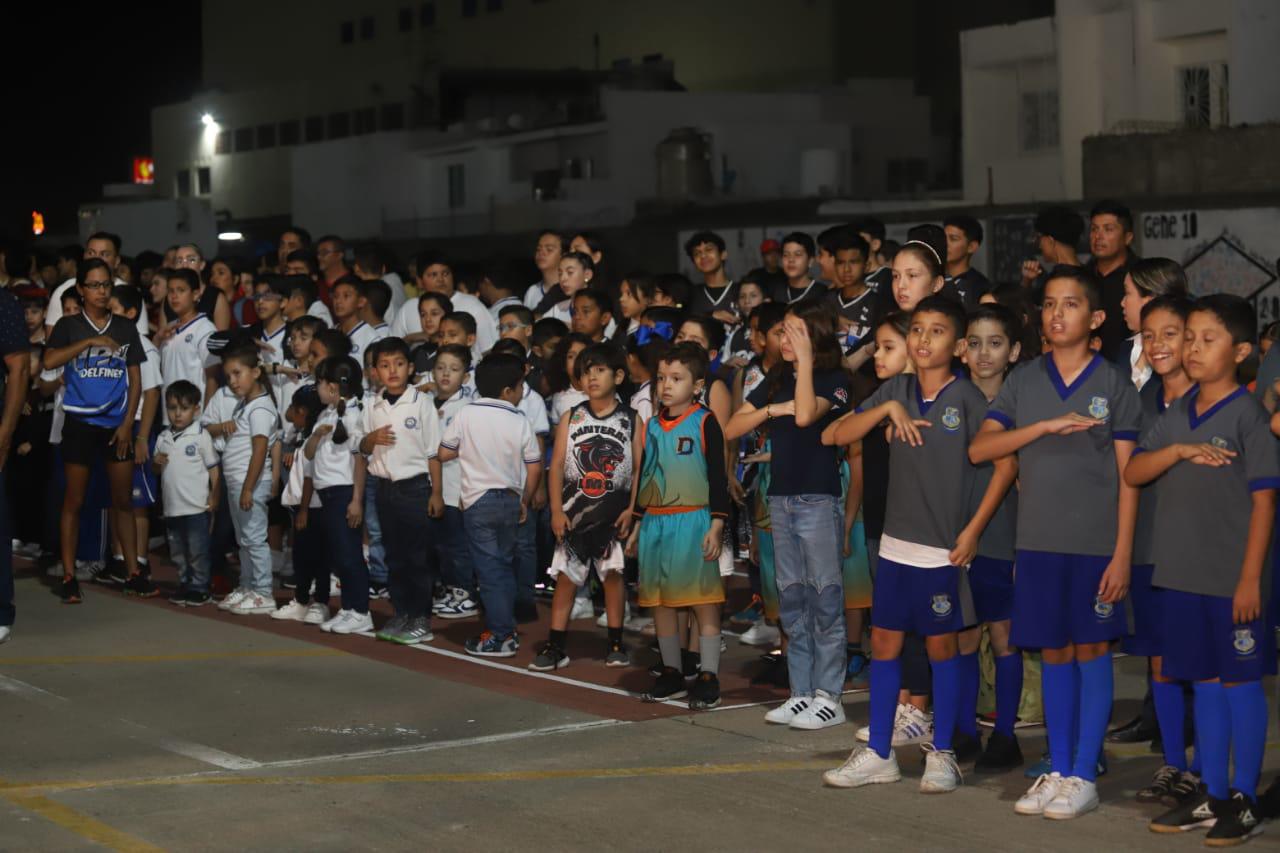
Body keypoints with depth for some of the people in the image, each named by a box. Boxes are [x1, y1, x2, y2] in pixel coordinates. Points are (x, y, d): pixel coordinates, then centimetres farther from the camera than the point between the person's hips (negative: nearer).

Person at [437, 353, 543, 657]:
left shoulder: (466, 415, -7)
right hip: (510, 499, 2)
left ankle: (500, 636, -4)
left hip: (478, 499, -2)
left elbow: (444, 453, -2)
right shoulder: (520, 422, -4)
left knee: (490, 567, -1)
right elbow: (534, 467, -1)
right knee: (504, 564, 15)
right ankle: (506, 630, 20)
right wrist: (524, 501, 13)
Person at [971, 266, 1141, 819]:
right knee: (1054, 654, 8)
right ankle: (1057, 771, 17)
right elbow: (980, 449, -3)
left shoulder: (1114, 386, -1)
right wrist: (1048, 426, -15)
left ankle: (1084, 776, 9)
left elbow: (1128, 476, -2)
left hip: (1096, 544, -3)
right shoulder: (1023, 383, 7)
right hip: (1039, 540, 3)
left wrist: (1122, 554, -9)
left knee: (1091, 651, 3)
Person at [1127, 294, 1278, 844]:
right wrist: (1179, 451, -14)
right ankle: (1211, 796, 21)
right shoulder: (1177, 416, 9)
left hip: (1232, 580, -6)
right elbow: (1133, 473, 5)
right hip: (1182, 575, 6)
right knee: (1205, 682, 12)